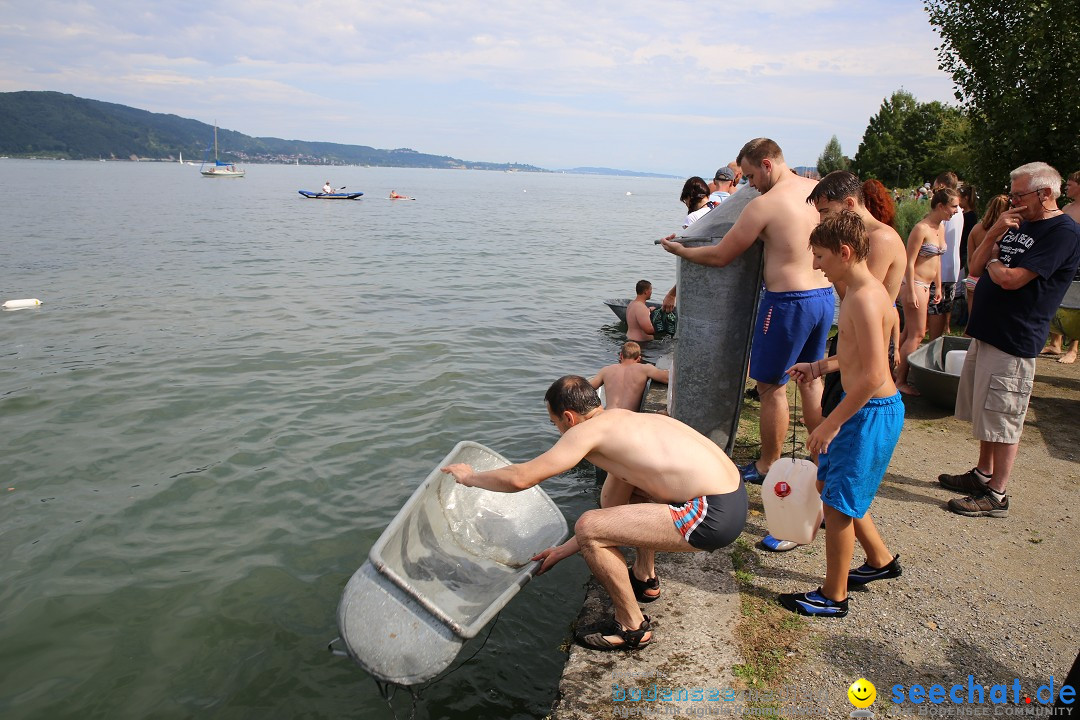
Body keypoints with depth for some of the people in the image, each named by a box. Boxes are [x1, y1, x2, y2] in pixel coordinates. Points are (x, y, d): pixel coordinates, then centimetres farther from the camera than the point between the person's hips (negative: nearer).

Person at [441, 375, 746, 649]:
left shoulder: (589, 430, -10)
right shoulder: (623, 420, 17)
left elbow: (520, 478, -10)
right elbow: (612, 514, 22)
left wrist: (470, 476, 8)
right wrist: (563, 550, 29)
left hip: (714, 516, -10)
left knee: (587, 527, -11)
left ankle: (632, 627, 8)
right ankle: (644, 577, 42)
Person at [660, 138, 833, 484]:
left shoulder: (763, 204, -15)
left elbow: (720, 256, -9)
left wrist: (679, 249, 7)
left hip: (788, 302, -8)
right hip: (824, 297, 8)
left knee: (771, 386, 6)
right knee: (810, 379, 20)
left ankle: (768, 466, 18)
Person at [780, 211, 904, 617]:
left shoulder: (864, 299, -23)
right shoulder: (861, 291, 8)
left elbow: (873, 376, -27)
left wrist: (830, 424, -22)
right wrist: (819, 367, 13)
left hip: (872, 412, -10)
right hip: (864, 407, 10)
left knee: (837, 502, 1)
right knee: (830, 483, 21)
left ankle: (833, 597, 18)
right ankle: (880, 560, 39)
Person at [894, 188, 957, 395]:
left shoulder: (941, 227, 10)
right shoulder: (921, 228, -17)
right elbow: (910, 262, -18)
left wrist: (938, 287, 18)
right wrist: (911, 292, -20)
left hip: (926, 285, 9)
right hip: (914, 284, -9)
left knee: (909, 332, 14)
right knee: (917, 334, -6)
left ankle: (897, 369, 25)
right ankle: (901, 381, 2)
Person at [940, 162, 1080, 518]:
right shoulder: (1018, 224, 16)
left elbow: (1011, 279, -23)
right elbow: (976, 267, 11)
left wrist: (993, 262, -2)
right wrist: (994, 234, -5)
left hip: (1013, 341, -9)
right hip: (985, 332, 9)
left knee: (1003, 421, -2)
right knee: (985, 413, 18)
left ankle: (997, 495, 8)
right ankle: (983, 475, 31)